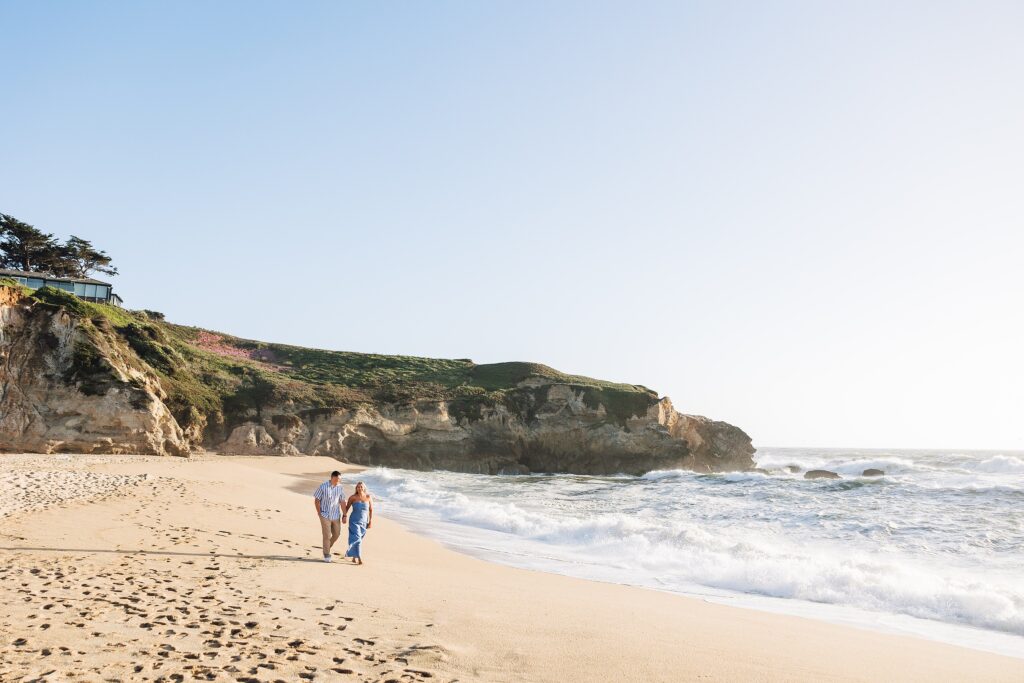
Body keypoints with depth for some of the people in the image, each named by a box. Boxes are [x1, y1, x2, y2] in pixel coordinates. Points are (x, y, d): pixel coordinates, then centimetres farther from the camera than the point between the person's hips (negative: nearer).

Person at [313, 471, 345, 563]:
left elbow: (342, 502, 0)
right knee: (327, 535, -2)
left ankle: (327, 547, 36)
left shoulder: (340, 488, -3)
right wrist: (319, 513, -7)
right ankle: (327, 555, 12)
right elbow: (316, 500, -4)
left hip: (336, 515, 4)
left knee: (337, 534, 10)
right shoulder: (323, 487, -13)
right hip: (325, 515, -4)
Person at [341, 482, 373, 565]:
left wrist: (371, 521, 0)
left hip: (364, 522, 3)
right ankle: (359, 558, -17)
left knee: (358, 539, 13)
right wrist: (344, 516, -5)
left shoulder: (369, 497, -3)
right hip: (354, 521, -3)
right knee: (356, 539, -14)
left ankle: (354, 556, 28)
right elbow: (347, 508, 3)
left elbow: (371, 510, 2)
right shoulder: (353, 497, -8)